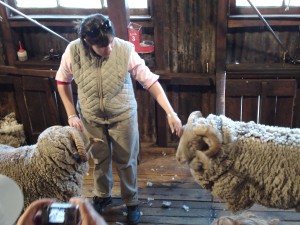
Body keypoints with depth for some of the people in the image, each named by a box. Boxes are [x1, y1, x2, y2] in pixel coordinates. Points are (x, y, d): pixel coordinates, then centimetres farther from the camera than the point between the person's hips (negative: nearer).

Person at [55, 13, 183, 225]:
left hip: (123, 116, -1)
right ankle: (102, 196, 49)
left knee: (126, 161, 14)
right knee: (100, 160, 22)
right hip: (91, 118, 2)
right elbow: (62, 81, -3)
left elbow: (150, 81, -22)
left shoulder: (125, 50, -26)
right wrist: (72, 114, -6)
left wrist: (171, 113, -29)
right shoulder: (73, 52, -21)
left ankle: (132, 201, 39)